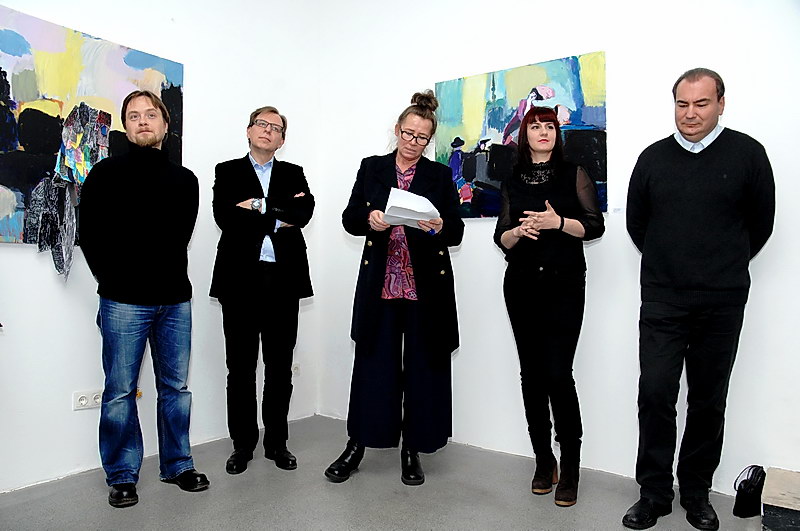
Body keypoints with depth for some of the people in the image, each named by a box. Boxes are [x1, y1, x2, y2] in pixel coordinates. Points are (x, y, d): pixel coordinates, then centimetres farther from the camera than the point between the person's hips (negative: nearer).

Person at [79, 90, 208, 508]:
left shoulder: (185, 180, 11)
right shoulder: (107, 173, 2)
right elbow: (90, 234, 2)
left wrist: (171, 280, 6)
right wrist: (114, 283, -1)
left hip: (174, 300, 3)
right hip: (123, 301, -3)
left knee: (176, 387, 10)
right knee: (120, 391, 5)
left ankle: (177, 465, 24)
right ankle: (122, 476, 20)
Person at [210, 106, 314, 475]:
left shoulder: (293, 174, 13)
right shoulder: (227, 172, 9)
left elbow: (304, 212, -6)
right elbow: (224, 216, -9)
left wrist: (259, 206, -10)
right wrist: (280, 217, -10)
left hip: (283, 279, 2)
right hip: (240, 279, -1)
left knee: (280, 365, 8)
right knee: (240, 366, 6)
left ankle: (277, 442, 23)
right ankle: (243, 445, 21)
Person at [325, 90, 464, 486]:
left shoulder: (440, 175, 8)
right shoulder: (372, 168, 10)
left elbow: (457, 231, 3)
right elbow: (349, 219, 7)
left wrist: (440, 227, -19)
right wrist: (369, 219, -14)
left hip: (426, 286, 0)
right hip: (379, 285, 0)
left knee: (422, 367, 6)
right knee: (372, 364, 4)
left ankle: (412, 450, 21)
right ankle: (356, 446, 21)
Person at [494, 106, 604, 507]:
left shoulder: (573, 175, 6)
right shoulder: (512, 182, 13)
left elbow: (595, 226, -1)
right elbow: (501, 239, 11)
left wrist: (558, 222, -17)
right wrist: (519, 231, -11)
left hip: (564, 284, -3)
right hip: (522, 285, 3)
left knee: (558, 374, -10)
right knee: (531, 373, 5)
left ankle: (569, 467, 6)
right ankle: (543, 459, 19)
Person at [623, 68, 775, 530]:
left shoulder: (747, 154, -1)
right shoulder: (653, 158, 4)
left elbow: (760, 224, 7)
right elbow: (636, 223, 14)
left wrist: (726, 268, 12)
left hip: (722, 304, 0)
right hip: (662, 301, 1)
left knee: (709, 401, 9)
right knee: (655, 395, -2)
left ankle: (696, 492, 27)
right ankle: (654, 493, 13)